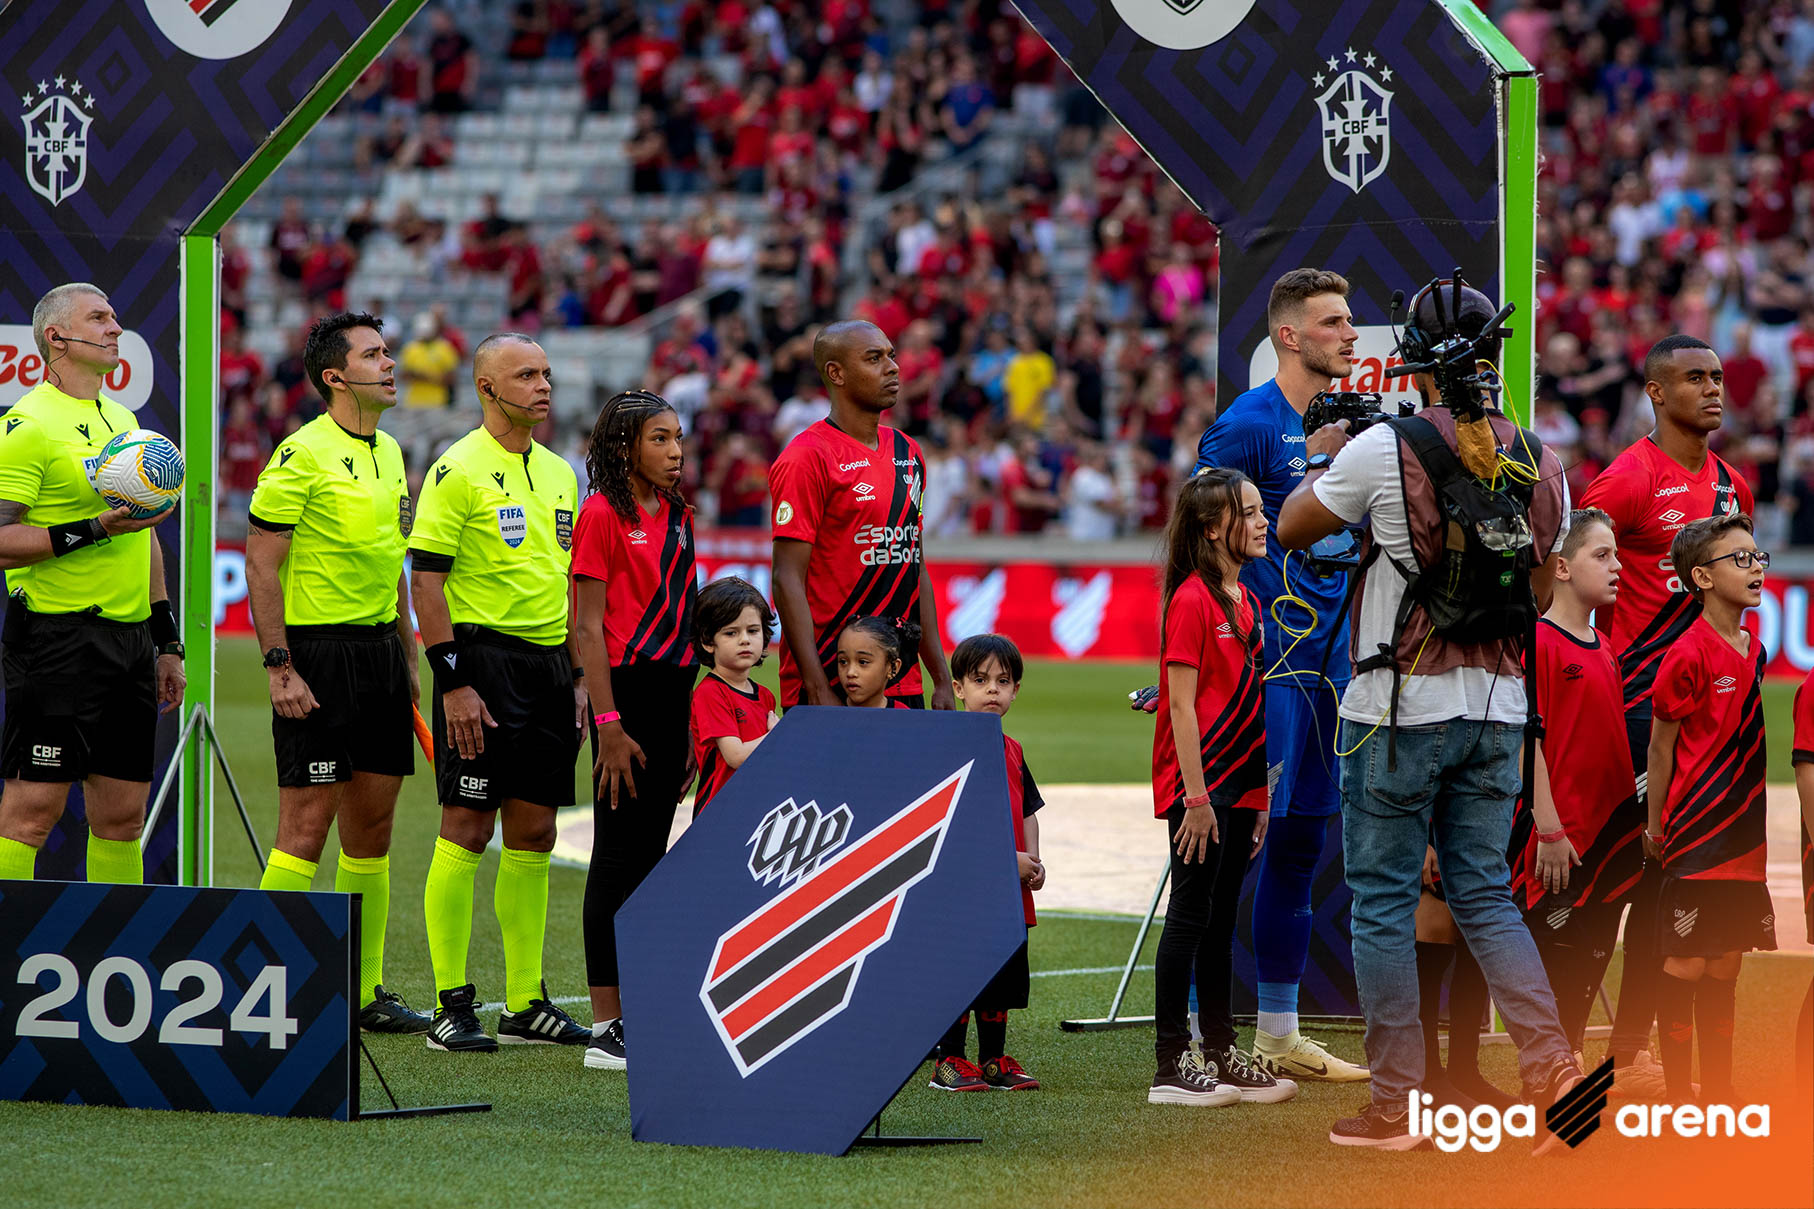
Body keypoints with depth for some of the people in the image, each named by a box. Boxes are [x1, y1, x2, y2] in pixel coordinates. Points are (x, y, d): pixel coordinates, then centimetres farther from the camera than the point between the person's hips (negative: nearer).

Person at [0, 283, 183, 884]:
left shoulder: (122, 420, 18)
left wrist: (167, 642, 21)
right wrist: (95, 529, -22)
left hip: (129, 640, 8)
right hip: (56, 641, -8)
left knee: (123, 812, 8)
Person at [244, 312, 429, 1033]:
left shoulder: (389, 453, 14)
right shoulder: (303, 455, -11)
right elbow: (260, 567, -13)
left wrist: (407, 660, 19)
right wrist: (279, 668, -18)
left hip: (380, 649, 8)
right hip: (318, 650, -8)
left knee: (372, 826, 9)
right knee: (307, 823, -8)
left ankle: (365, 992, 16)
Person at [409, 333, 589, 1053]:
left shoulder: (558, 473, 15)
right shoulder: (459, 470, -8)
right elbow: (425, 579, -12)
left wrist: (577, 675, 15)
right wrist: (453, 681, -17)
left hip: (549, 665, 7)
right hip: (483, 658, -7)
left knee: (533, 835, 8)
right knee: (466, 830, -6)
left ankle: (526, 1002, 13)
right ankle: (451, 1006, -2)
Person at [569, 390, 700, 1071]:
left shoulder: (678, 515, 14)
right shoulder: (602, 515, -8)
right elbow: (588, 626, -12)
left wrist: (693, 723, 15)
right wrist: (609, 724, -17)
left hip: (675, 687, 7)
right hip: (627, 687, -7)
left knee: (650, 852, 10)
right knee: (620, 854, -6)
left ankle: (635, 1013, 14)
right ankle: (606, 1027, -4)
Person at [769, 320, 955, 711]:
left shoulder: (907, 452, 14)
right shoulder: (807, 458, -9)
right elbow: (788, 580, -13)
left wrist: (942, 679, 14)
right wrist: (818, 690, -20)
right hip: (832, 681, -7)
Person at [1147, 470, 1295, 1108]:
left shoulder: (1247, 601, 14)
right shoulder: (1192, 599, -12)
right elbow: (1182, 706, -15)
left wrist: (1259, 794, 17)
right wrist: (1196, 795, -19)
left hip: (1238, 785, 8)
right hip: (1197, 786, -8)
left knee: (1220, 921, 12)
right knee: (1191, 914, -6)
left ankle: (1221, 1055, 17)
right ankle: (1172, 1066, -4)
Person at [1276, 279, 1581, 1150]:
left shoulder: (1384, 448, -12)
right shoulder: (1538, 462, 2)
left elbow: (1291, 530, 2)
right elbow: (1541, 591, 12)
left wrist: (1321, 459, 19)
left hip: (1400, 709, -4)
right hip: (1497, 707, 4)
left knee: (1383, 902, 4)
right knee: (1484, 893, 13)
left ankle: (1397, 1104, 5)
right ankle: (1549, 1061, -4)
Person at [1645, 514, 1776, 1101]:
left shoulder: (1754, 650, 9)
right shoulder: (1690, 656, -13)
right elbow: (1660, 746, -6)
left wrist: (1753, 823, 16)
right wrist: (1655, 825, -3)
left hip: (1745, 836, 7)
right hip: (1696, 832, -7)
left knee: (1726, 965, 11)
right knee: (1686, 964, -2)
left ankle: (1718, 1091, 18)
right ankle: (1677, 1093, 5)